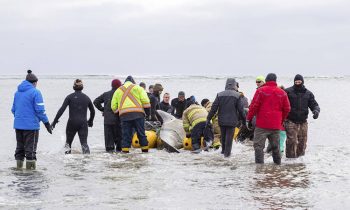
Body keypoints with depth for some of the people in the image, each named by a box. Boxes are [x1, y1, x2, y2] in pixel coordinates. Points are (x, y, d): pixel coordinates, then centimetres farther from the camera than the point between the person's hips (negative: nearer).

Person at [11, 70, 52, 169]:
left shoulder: (17, 92, 11)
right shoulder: (35, 92, -10)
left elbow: (13, 109, 17)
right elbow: (40, 110, -13)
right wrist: (47, 123, -7)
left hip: (18, 124, 6)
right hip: (31, 125, -6)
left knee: (20, 147, 14)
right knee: (30, 148, -1)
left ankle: (19, 167, 17)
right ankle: (30, 168, -1)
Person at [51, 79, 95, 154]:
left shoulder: (70, 97, -2)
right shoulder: (86, 97, 8)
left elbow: (62, 109, -10)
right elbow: (92, 111, 20)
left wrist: (55, 121, -8)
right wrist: (90, 121, 37)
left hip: (72, 123, -2)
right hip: (83, 123, 2)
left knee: (68, 142, 15)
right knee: (84, 143, -1)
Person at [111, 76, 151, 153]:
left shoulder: (118, 91, 20)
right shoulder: (138, 88, 13)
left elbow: (113, 106, 15)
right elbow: (145, 101, 2)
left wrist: (117, 112, 26)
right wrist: (147, 112, 7)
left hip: (124, 115, 1)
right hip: (138, 114, -1)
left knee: (126, 134, 2)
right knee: (141, 133, 5)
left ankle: (125, 150, -4)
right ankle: (145, 149, 6)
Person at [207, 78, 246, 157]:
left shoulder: (220, 95, 2)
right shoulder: (237, 95, -6)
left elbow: (214, 108, 0)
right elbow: (241, 109, -6)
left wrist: (208, 118, 5)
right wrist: (244, 119, 5)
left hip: (222, 120, 3)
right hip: (232, 121, -3)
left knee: (223, 136, 18)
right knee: (229, 136, 2)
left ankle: (223, 150, 30)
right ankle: (227, 152, 1)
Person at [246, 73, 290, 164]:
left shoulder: (260, 91, -5)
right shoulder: (282, 93, 7)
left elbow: (254, 106, -7)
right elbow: (287, 109, 11)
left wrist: (249, 119, 1)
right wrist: (281, 120, 24)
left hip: (262, 124, -4)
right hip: (276, 125, 4)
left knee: (259, 146, -3)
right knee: (275, 146, 15)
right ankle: (278, 164, 22)